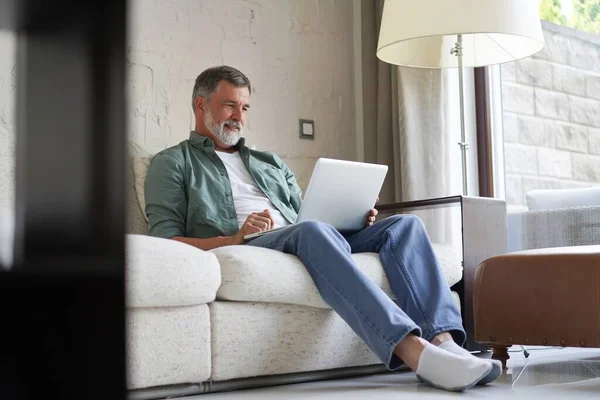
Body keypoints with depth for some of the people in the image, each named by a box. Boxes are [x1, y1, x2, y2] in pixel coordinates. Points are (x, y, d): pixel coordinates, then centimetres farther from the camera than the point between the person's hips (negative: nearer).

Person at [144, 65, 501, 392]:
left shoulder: (270, 163, 33)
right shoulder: (173, 163, 15)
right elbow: (166, 241, 0)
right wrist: (233, 238, -17)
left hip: (307, 243, 7)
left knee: (405, 224, -12)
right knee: (313, 231, -38)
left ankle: (443, 339, -34)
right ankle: (413, 350, -50)